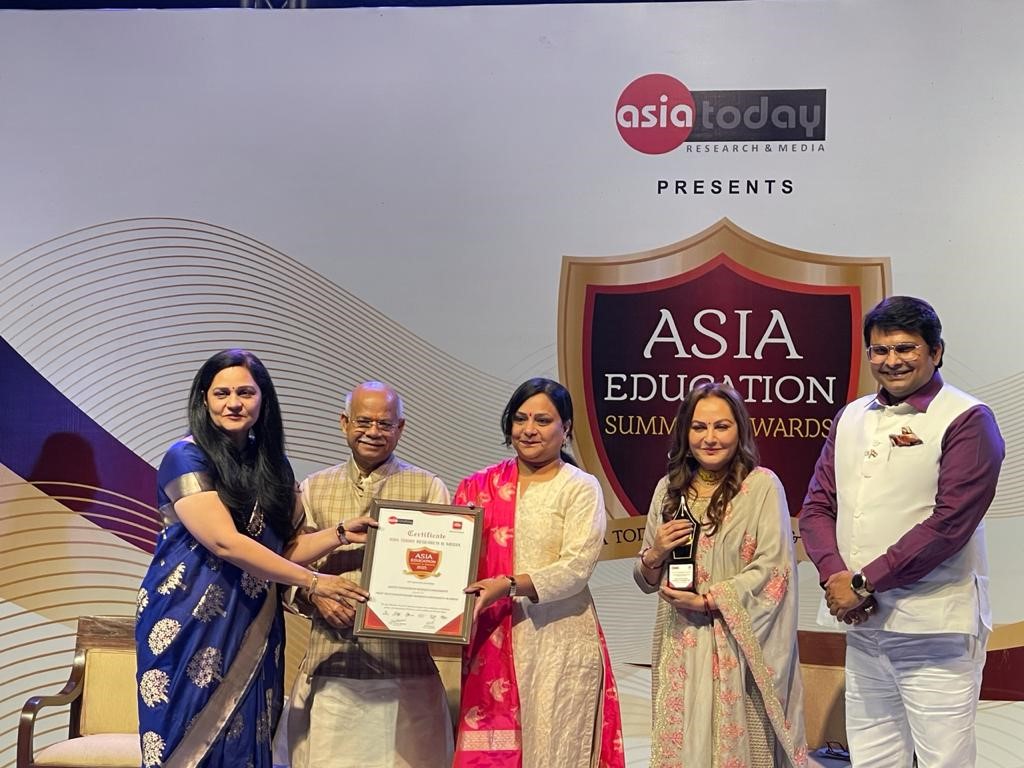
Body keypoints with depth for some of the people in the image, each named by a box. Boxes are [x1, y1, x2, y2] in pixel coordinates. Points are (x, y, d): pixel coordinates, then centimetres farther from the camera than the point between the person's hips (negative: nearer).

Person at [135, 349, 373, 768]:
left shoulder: (271, 464, 11)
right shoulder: (186, 458, -8)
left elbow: (282, 549, 11)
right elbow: (225, 542, -18)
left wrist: (341, 534, -5)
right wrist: (313, 581, -18)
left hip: (252, 630, 6)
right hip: (190, 624, -5)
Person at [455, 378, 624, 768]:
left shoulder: (581, 488, 1)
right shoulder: (480, 487, 11)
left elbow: (577, 567, -11)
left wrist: (511, 585, -23)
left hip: (559, 642, -3)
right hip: (491, 644, 3)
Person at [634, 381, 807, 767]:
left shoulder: (762, 485, -4)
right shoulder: (669, 488, 10)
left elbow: (772, 568, -10)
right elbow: (646, 581, 16)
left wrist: (707, 600, -13)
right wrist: (655, 555, -5)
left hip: (738, 646, -4)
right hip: (680, 645, 4)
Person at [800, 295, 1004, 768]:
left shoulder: (966, 421, -6)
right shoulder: (851, 418, 14)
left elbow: (949, 522, -15)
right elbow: (817, 506, 11)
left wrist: (863, 583, -14)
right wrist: (834, 575, -8)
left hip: (934, 628, -6)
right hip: (863, 625, 6)